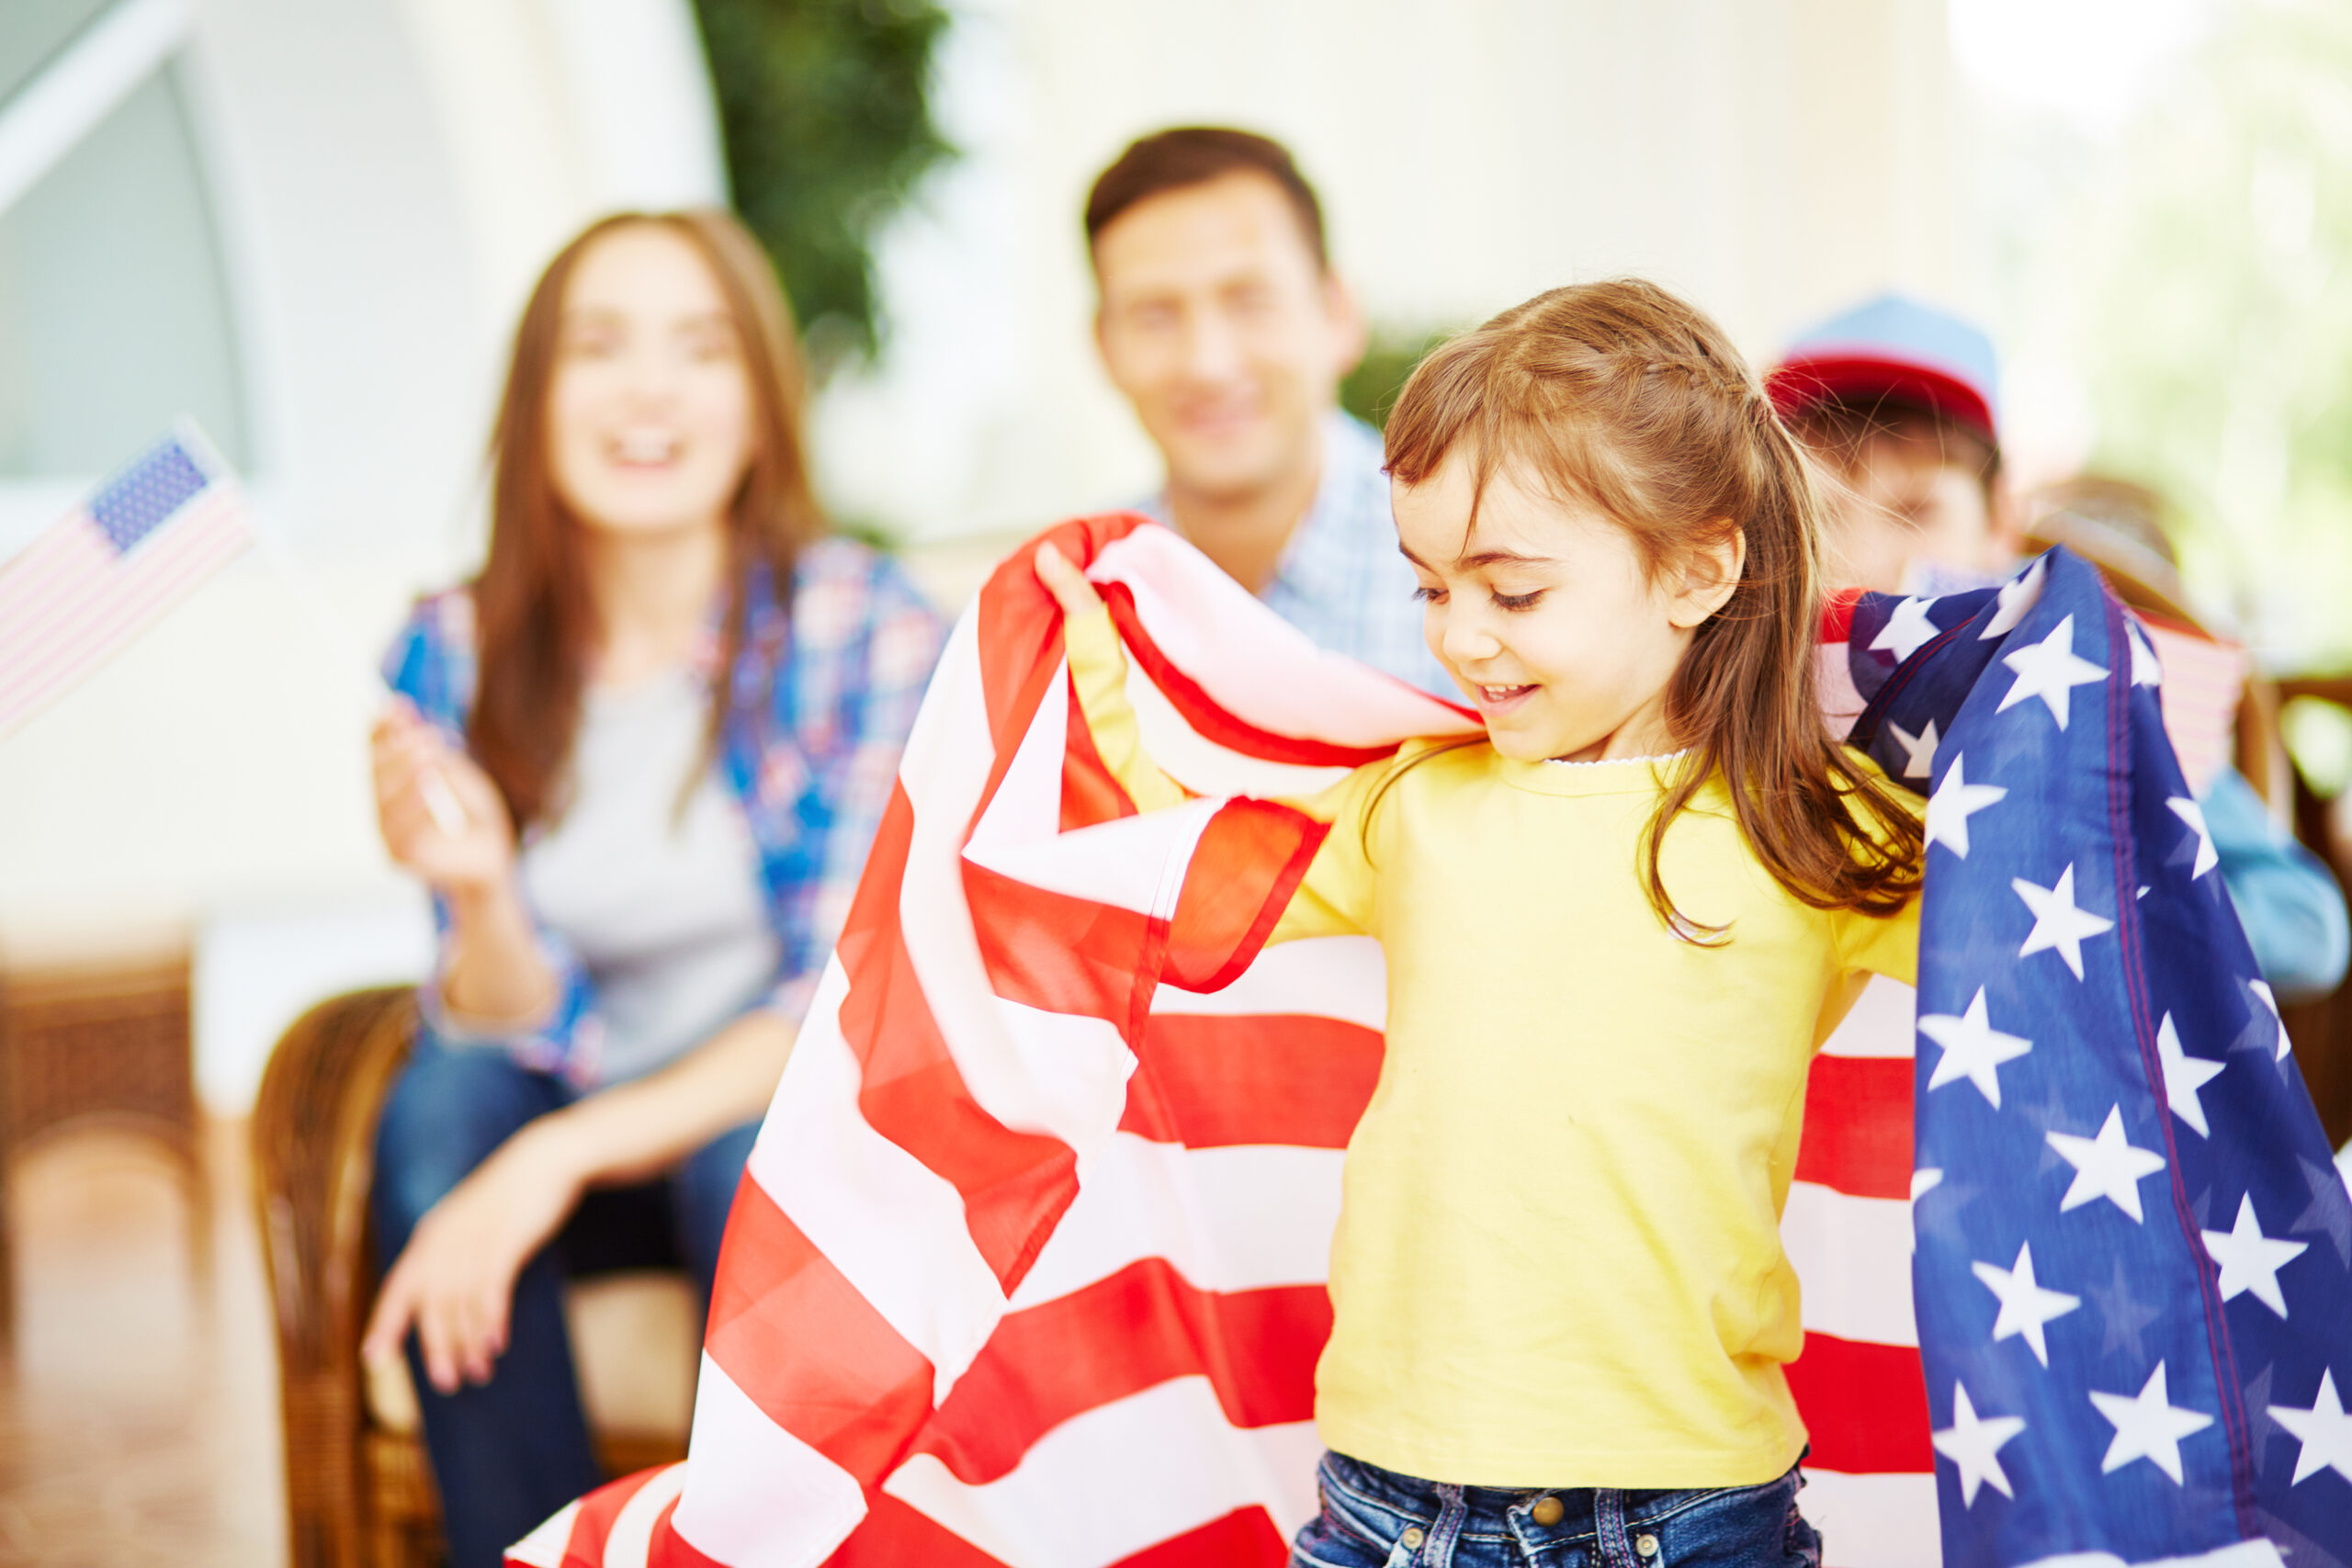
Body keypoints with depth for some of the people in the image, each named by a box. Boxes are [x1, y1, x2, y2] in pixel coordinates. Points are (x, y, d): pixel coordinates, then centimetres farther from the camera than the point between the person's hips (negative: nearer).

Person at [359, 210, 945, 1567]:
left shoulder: (868, 628, -14)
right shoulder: (456, 655, -4)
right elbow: (520, 1030, -4)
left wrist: (562, 1155, -26)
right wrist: (479, 897, -26)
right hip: (582, 1129, 3)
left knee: (750, 1156, -34)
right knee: (442, 1102, -28)